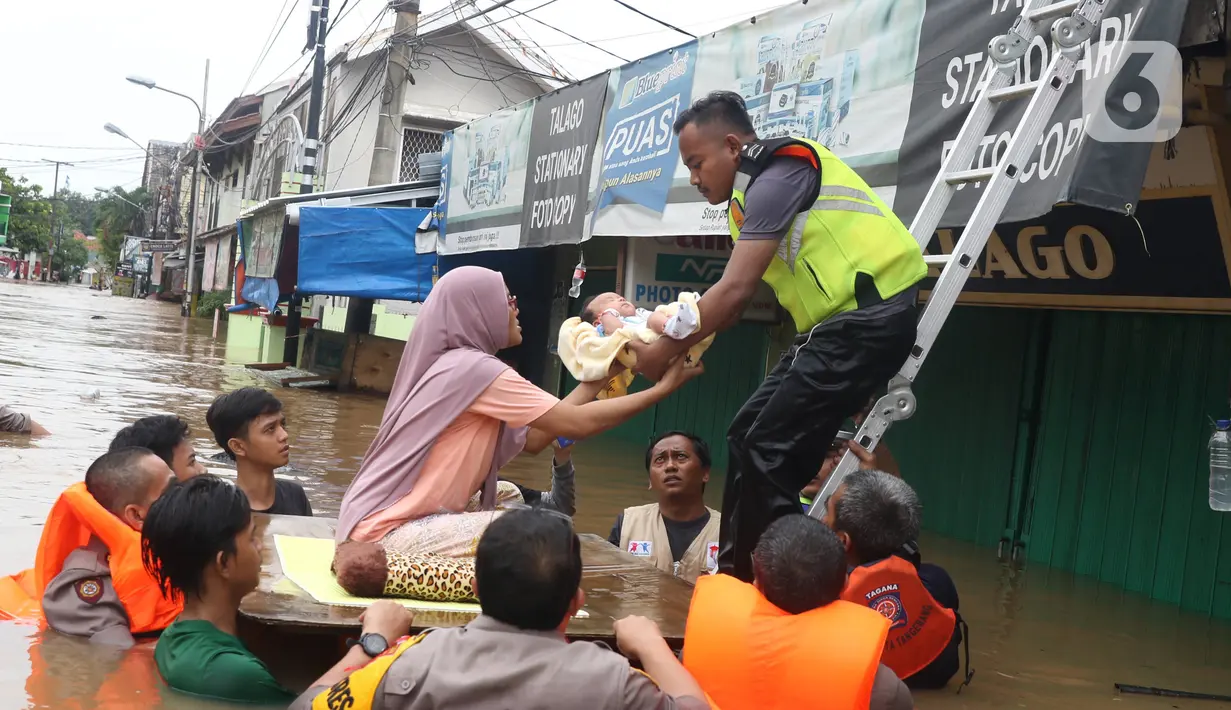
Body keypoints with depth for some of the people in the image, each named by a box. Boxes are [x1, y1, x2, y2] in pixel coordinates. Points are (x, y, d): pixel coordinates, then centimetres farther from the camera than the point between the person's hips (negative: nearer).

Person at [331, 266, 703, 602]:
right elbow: (579, 424, -14)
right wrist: (663, 388, -4)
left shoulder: (453, 364, 13)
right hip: (392, 529, -10)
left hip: (395, 513, 10)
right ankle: (384, 569, -12)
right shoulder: (475, 367, -15)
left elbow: (533, 439, 13)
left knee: (509, 495, 23)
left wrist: (595, 379, 18)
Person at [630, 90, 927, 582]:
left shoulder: (776, 176, -15)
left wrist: (664, 352, -12)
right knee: (747, 435, 10)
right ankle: (735, 573, 17)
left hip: (869, 317, -10)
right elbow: (735, 298, 15)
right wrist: (676, 334, 4)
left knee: (770, 451, -11)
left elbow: (734, 292, -21)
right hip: (839, 321, 10)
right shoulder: (754, 189, 16)